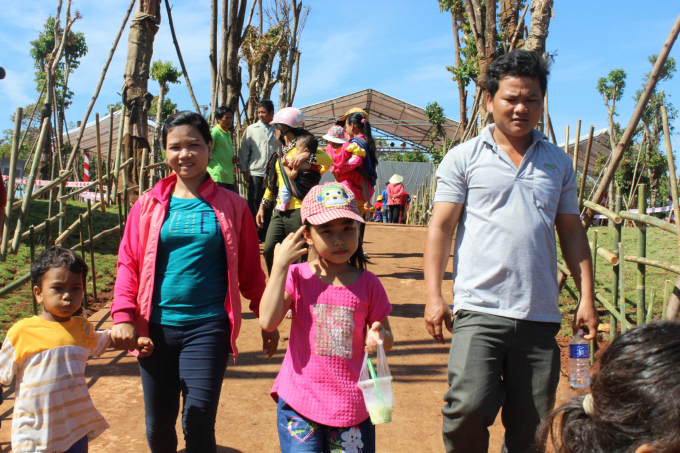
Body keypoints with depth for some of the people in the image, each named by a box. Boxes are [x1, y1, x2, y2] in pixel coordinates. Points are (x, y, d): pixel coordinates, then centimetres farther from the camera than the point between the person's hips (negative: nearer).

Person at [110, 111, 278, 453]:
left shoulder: (231, 206, 0)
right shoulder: (149, 205, 4)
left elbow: (250, 269, 5)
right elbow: (128, 263, 4)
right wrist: (122, 315, -8)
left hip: (208, 326, -2)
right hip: (156, 326, 2)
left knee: (198, 422, -1)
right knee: (157, 423, 14)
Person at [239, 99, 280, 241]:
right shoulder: (252, 129, 6)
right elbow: (244, 150, 7)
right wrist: (244, 169, 1)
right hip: (255, 172, -1)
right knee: (254, 205, -1)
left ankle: (263, 234, 16)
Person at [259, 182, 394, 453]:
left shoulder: (368, 284, -1)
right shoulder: (297, 276, -3)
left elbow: (387, 339, 7)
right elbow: (268, 322, -17)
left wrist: (379, 337, -17)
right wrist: (279, 265, -16)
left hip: (351, 405, 1)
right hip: (299, 401, -1)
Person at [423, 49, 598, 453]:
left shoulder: (559, 162, 15)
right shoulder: (464, 158, 5)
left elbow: (572, 232, 17)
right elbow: (440, 228, 1)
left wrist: (587, 298, 9)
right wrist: (434, 296, -7)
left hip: (541, 316, 3)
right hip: (480, 311, -3)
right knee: (469, 408, -15)